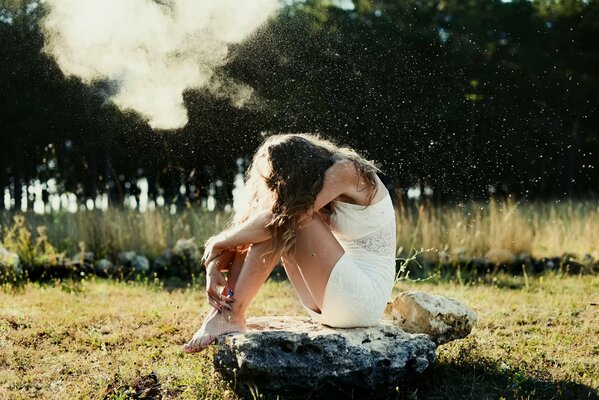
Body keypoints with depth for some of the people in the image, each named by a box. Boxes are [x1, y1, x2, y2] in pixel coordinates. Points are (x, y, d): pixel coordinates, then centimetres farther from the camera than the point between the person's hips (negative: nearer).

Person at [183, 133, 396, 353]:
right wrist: (214, 266, -17)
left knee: (283, 219, -20)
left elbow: (274, 219, -27)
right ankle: (223, 308, -12)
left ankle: (231, 315, -18)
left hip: (364, 298, -7)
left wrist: (219, 243, -16)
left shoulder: (344, 172, -20)